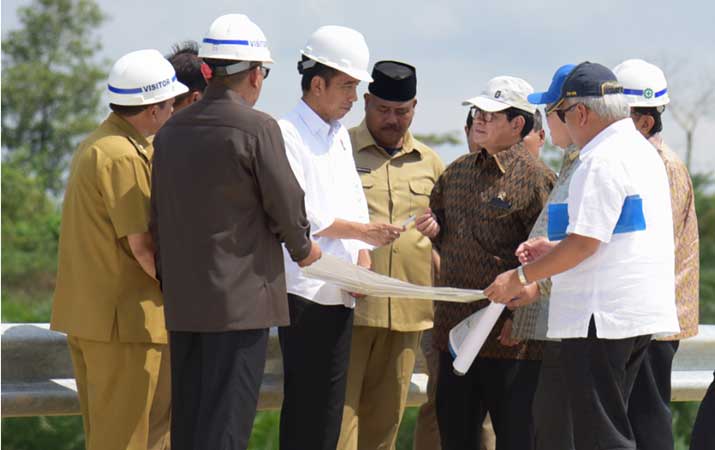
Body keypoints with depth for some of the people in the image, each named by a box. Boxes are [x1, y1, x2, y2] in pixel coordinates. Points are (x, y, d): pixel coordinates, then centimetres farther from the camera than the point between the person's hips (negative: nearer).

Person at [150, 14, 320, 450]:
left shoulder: (171, 131, 10)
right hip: (241, 299, -7)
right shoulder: (257, 128, -12)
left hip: (182, 301, 7)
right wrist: (303, 249, 12)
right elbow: (286, 206, -8)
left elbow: (157, 220, 15)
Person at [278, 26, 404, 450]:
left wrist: (363, 261, 3)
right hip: (305, 291, -8)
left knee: (331, 404, 8)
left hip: (341, 292, 8)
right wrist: (363, 232, -10)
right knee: (303, 403, -7)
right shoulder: (287, 136, -9)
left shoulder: (341, 136, 18)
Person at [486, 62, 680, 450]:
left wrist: (521, 277, -10)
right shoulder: (643, 152, 16)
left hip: (601, 315, -10)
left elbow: (585, 243, -20)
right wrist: (553, 250, 21)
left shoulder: (602, 160, -15)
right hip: (641, 313, 10)